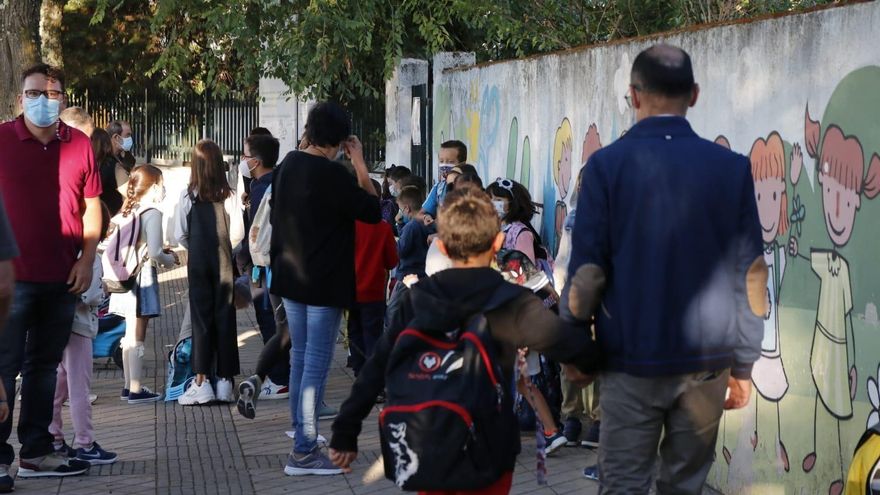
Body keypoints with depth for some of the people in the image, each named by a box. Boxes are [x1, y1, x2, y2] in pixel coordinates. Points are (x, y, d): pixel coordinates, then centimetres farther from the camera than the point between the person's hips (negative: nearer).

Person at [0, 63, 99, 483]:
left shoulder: (79, 145, 7)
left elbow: (91, 205, 11)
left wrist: (86, 259, 1)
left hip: (62, 280, 4)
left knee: (44, 366, 13)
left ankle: (35, 452, 21)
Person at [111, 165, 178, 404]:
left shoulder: (128, 212, 7)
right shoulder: (152, 214, -15)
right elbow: (154, 253, -22)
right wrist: (170, 259, 1)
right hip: (144, 278, -8)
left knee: (130, 334, 15)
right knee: (137, 337, -3)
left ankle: (129, 386, 22)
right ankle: (136, 390, 0)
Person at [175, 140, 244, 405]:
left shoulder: (188, 196, -7)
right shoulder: (229, 196, -7)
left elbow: (180, 235, -2)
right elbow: (238, 233, -7)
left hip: (198, 263, 0)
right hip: (224, 263, 0)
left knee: (201, 319, 4)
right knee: (225, 319, 6)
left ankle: (201, 381, -1)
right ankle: (225, 381, 7)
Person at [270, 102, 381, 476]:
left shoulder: (288, 166, 5)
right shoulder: (332, 175, -20)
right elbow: (373, 211, -12)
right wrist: (360, 163, -9)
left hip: (291, 277, 8)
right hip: (324, 283, -8)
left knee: (300, 356, 20)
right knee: (316, 364, -5)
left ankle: (301, 428, 32)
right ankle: (303, 452, -5)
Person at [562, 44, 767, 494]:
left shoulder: (607, 165, -7)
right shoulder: (731, 168, 0)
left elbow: (587, 271, -7)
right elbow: (750, 273, 1)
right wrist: (743, 364, 10)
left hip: (632, 359, -2)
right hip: (707, 361, 2)